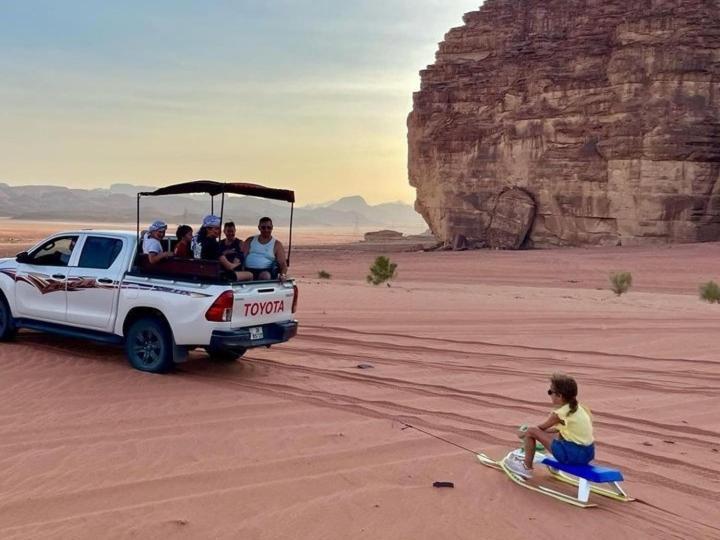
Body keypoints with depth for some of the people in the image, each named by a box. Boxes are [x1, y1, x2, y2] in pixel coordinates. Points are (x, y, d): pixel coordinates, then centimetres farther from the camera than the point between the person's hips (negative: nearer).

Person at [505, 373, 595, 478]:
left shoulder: (559, 414, -13)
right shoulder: (578, 407, 9)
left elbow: (541, 427, 4)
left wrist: (523, 433, 21)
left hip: (574, 454, -8)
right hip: (589, 453, 8)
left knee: (531, 432, -3)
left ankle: (527, 468, 12)